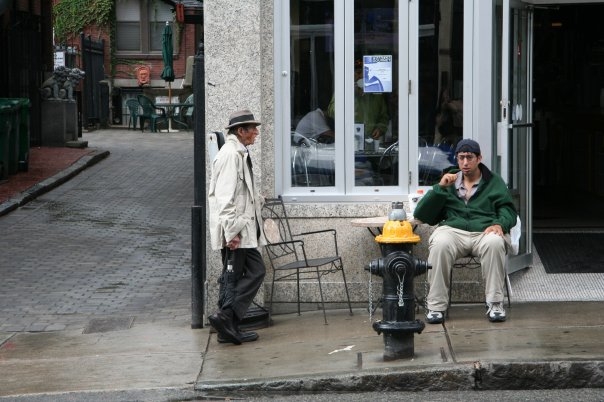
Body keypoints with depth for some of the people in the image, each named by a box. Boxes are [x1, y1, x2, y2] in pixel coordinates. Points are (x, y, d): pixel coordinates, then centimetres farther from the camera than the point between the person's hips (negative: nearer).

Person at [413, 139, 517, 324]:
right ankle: (436, 306, -29)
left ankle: (495, 304, -28)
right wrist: (440, 188, 3)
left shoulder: (494, 182, 21)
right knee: (440, 244, -35)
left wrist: (499, 224, -14)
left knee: (495, 243, -37)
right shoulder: (449, 182, 23)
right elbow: (421, 215, 16)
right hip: (453, 230, 1)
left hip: (485, 231, -1)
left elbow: (508, 210, 9)